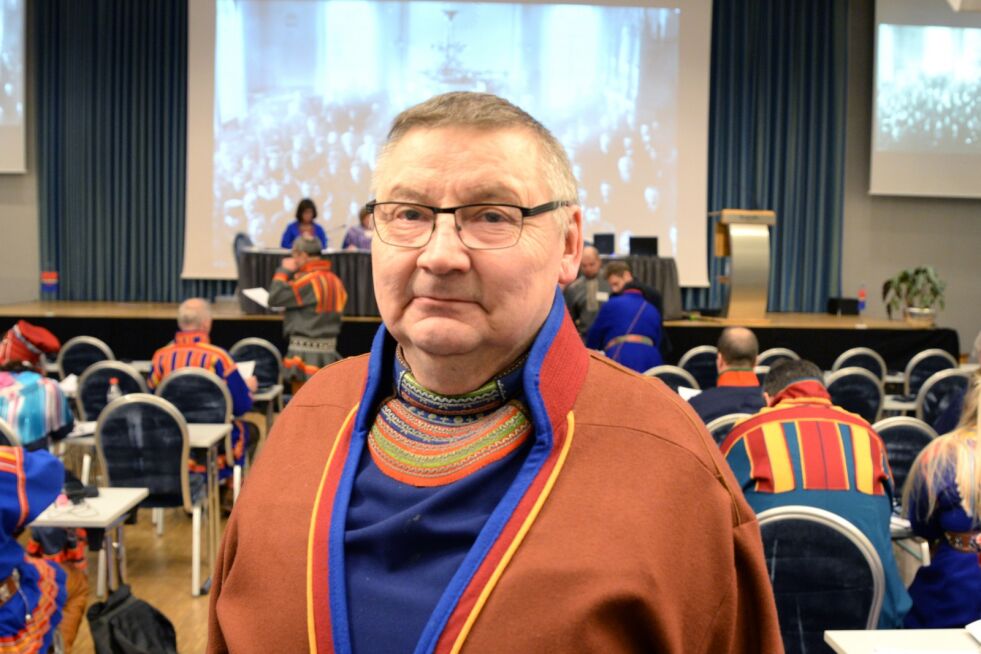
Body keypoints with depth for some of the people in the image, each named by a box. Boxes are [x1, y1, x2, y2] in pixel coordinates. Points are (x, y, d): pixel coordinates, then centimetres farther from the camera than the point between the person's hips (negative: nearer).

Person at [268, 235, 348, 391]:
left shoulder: (307, 280, -16)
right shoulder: (335, 281, 8)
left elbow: (274, 298, -15)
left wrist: (284, 271, -4)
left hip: (306, 351, -8)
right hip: (329, 350, 8)